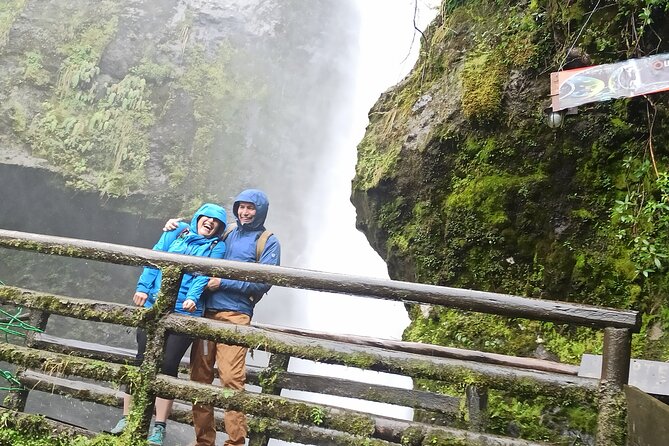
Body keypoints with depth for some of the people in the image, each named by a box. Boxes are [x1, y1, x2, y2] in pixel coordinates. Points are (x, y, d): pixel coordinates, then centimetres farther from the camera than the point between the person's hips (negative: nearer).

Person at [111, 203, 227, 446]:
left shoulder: (217, 247, 9)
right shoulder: (177, 232, 13)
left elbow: (205, 274, -6)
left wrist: (192, 298, -21)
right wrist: (143, 287, -4)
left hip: (185, 311, -1)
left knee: (168, 364, -2)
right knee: (142, 359, 2)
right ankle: (126, 419, 14)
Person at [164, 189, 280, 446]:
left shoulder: (268, 242, 5)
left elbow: (263, 282, -6)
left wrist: (223, 283, -9)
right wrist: (179, 223, 16)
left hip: (235, 314, -5)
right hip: (206, 311, 5)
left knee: (231, 377, -14)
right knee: (200, 375, 5)